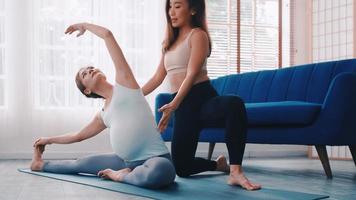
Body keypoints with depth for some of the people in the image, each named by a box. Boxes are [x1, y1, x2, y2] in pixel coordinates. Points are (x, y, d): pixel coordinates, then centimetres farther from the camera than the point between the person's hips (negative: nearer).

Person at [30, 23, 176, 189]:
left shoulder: (123, 82, -1)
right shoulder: (103, 115, 16)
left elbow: (107, 34, -2)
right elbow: (78, 136, 36)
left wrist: (85, 26, 16)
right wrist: (49, 140, 46)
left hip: (155, 158, -7)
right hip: (126, 161, 7)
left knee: (161, 171, -43)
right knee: (80, 164, 22)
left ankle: (122, 176, -13)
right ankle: (41, 164, 52)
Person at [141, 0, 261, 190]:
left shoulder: (198, 35, 1)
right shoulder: (170, 41, 23)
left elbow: (192, 74, -11)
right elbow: (157, 78, 27)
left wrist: (173, 105, -21)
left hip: (203, 99, -7)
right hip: (183, 107, 7)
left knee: (234, 104, -42)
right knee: (181, 167, 0)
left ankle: (235, 172, -38)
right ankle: (218, 164, 30)